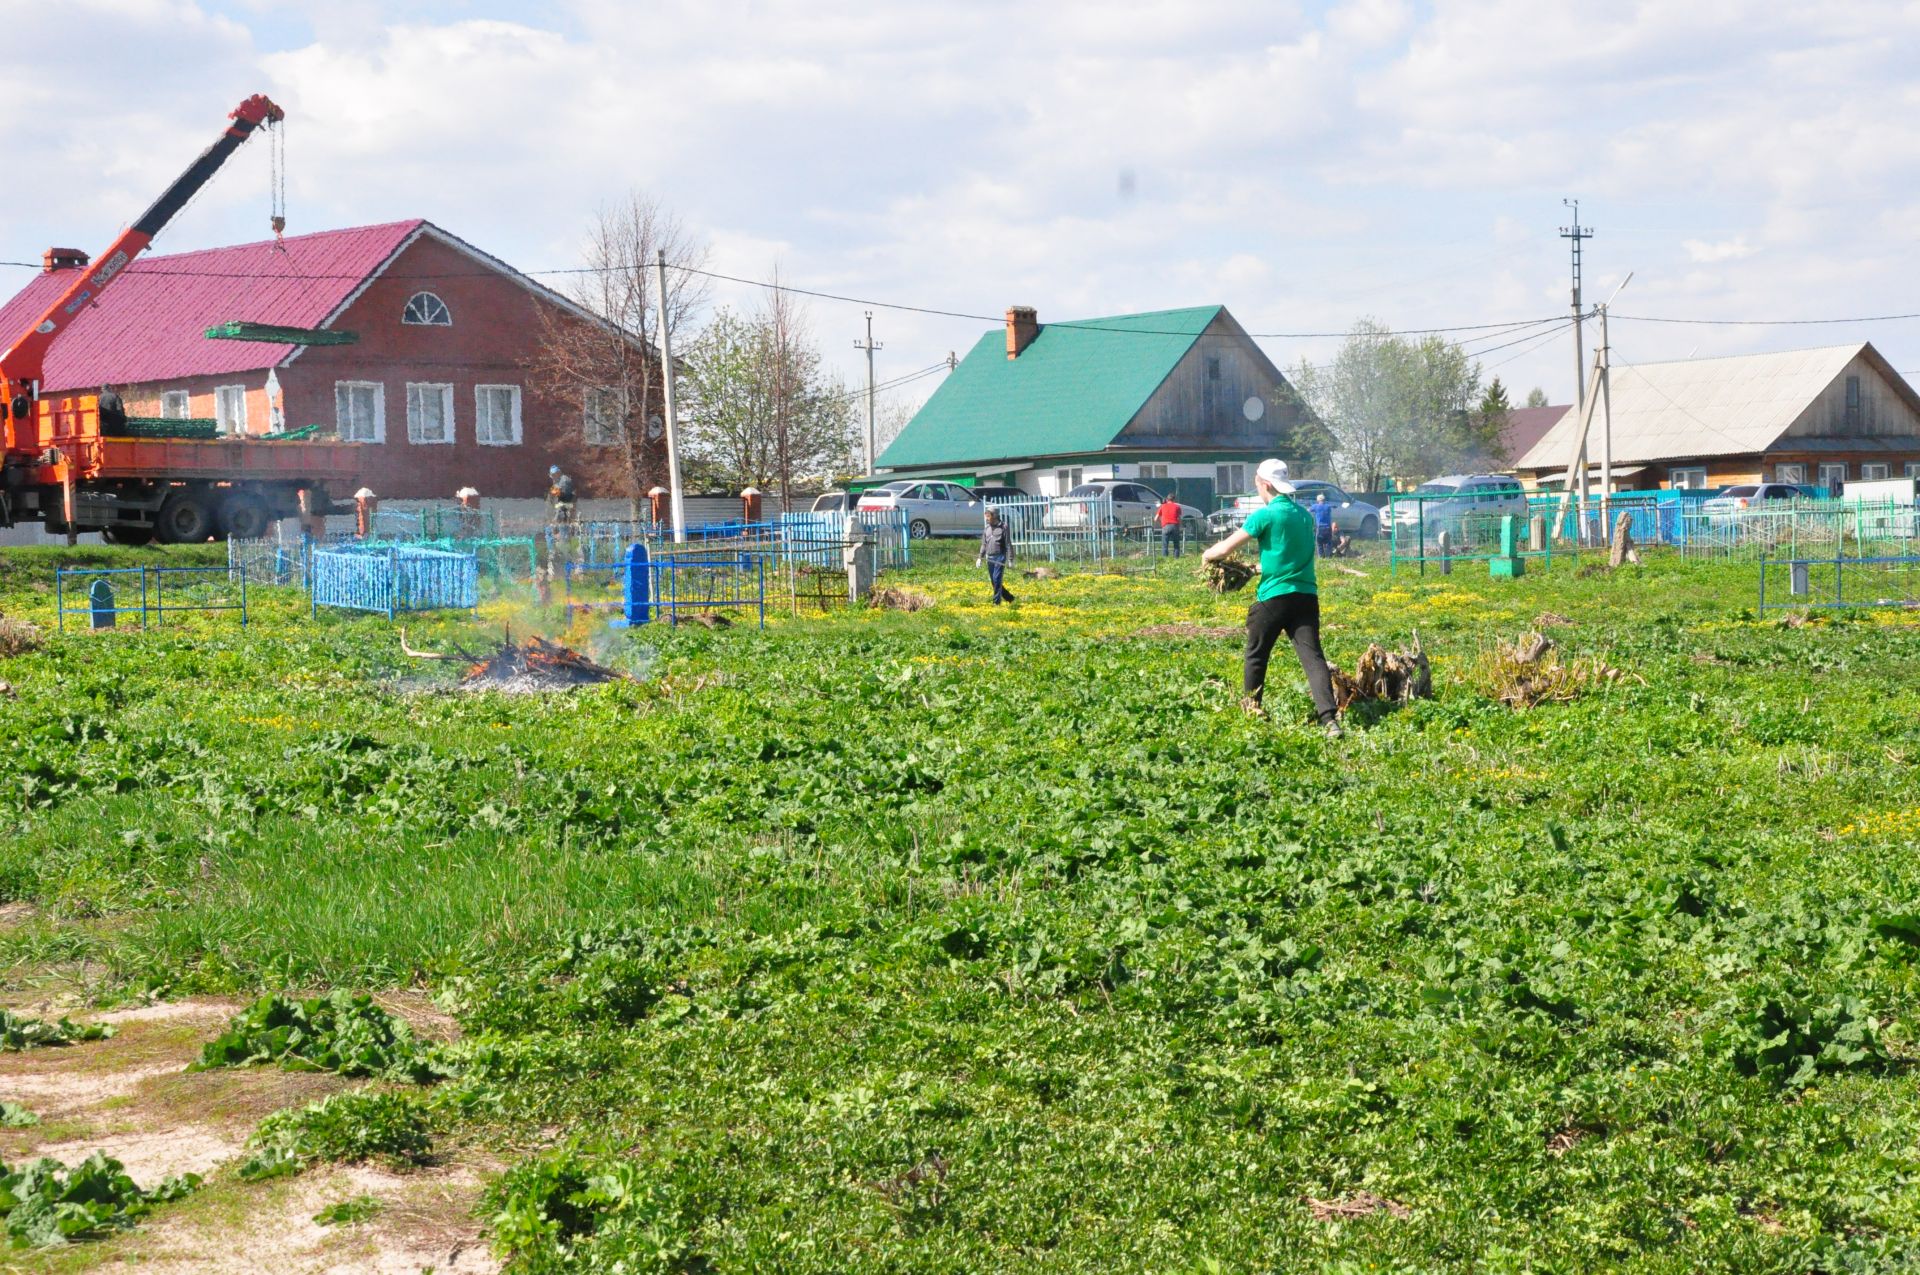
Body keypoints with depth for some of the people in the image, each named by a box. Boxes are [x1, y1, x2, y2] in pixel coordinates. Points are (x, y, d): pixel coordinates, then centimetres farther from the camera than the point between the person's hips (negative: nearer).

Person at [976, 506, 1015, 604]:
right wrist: (980, 558, 9)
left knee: (997, 579, -14)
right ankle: (1009, 598, 21)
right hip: (990, 558, 6)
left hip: (1000, 557, -6)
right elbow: (984, 544, 18)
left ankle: (997, 601, -11)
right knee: (993, 581, 7)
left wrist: (1010, 559, -9)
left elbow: (1008, 544, -4)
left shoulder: (1004, 527, -2)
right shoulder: (986, 529, 14)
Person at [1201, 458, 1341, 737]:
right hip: (1306, 596, 5)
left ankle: (1252, 709, 33)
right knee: (1313, 657, -5)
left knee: (1256, 656, 17)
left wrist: (1206, 555, 15)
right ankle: (1329, 718, -21)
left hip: (1274, 597, -5)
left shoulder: (1265, 515, -8)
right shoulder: (1305, 515, 13)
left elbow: (1225, 548, -5)